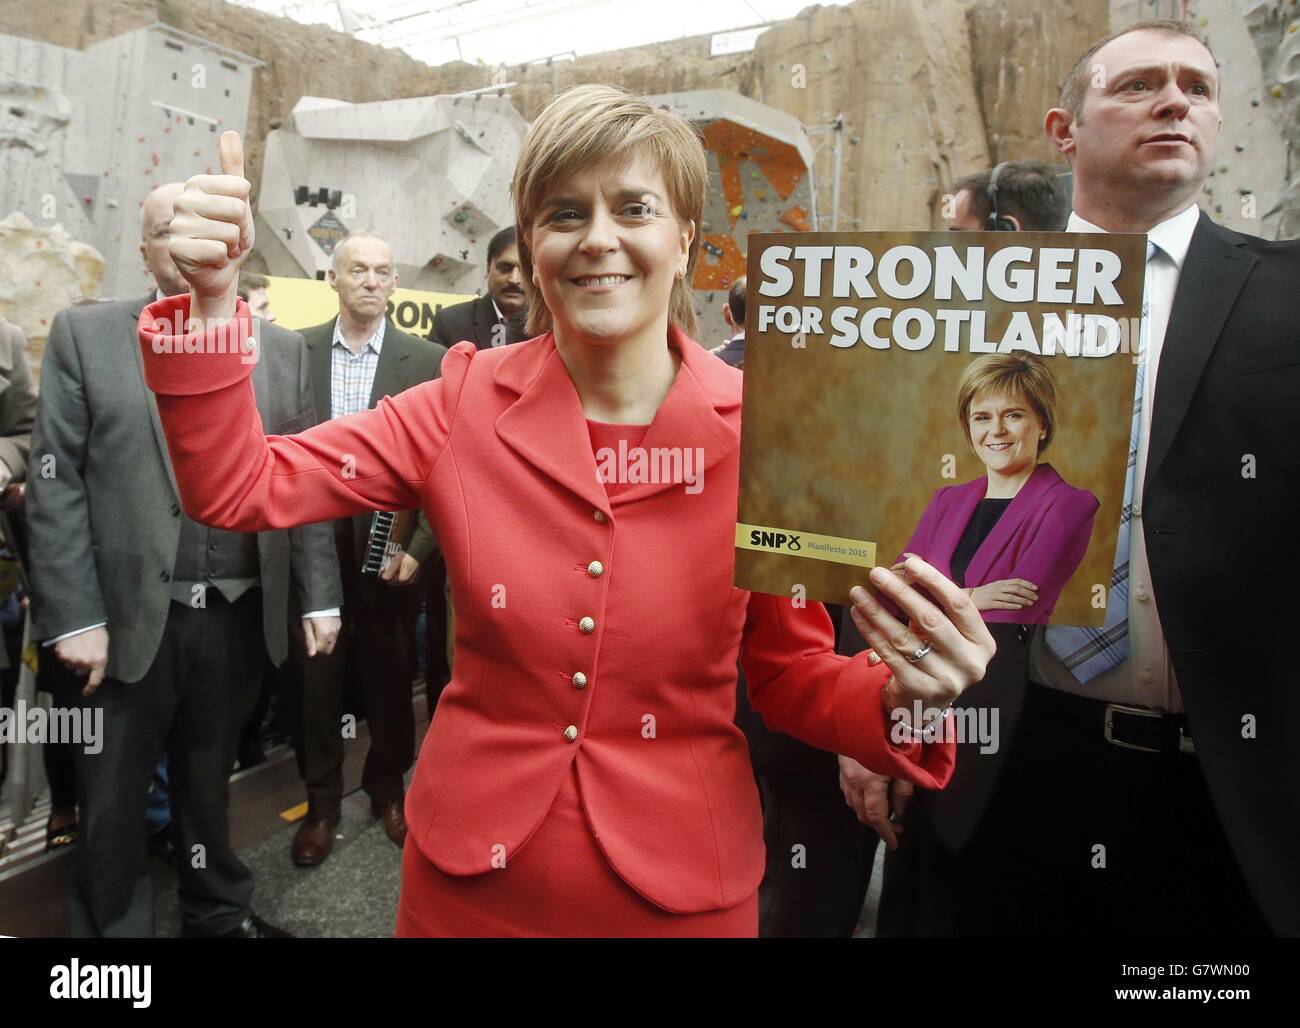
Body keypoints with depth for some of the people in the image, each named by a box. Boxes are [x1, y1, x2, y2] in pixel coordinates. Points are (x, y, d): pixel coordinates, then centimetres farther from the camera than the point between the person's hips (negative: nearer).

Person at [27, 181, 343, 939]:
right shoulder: (85, 335, 0)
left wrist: (320, 595, 3)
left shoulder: (282, 350, 7)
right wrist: (73, 616, -11)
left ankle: (218, 909, 41)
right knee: (111, 801, 12)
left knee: (210, 779, 20)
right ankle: (113, 926, 34)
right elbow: (56, 484, -5)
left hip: (240, 615, 2)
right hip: (126, 617, -2)